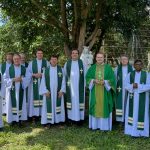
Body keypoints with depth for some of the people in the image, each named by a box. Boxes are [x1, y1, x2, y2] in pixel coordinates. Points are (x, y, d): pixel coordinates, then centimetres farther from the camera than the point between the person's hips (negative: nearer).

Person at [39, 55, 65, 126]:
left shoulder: (60, 69, 3)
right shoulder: (46, 70, 2)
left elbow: (63, 80, 2)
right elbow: (43, 81, 1)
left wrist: (62, 90, -7)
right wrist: (45, 91, -8)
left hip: (58, 92, 1)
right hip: (48, 92, 0)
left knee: (57, 106, 5)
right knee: (49, 106, 2)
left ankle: (58, 120, 12)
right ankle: (48, 120, 8)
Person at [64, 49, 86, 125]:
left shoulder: (82, 63, 2)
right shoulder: (67, 63, 4)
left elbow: (85, 75, 4)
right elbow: (64, 74, 7)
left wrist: (84, 84, -1)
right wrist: (65, 83, 3)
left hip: (79, 86, -1)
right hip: (70, 85, 1)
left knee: (79, 100, 0)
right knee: (71, 100, 6)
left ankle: (79, 118, 5)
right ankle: (71, 117, 12)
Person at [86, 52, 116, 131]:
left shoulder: (108, 67, 2)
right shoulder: (92, 68, 8)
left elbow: (112, 79, -2)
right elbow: (88, 77, 5)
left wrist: (104, 82, -17)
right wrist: (94, 81, -13)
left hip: (105, 91, -1)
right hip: (95, 92, 2)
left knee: (104, 107, 1)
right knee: (95, 107, 4)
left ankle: (105, 125, 11)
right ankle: (95, 125, 14)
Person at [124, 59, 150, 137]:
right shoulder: (130, 74, 4)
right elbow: (126, 85, -2)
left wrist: (138, 86, -19)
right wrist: (132, 86, -22)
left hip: (142, 98, -1)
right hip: (132, 97, 1)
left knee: (141, 113, 3)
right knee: (132, 113, 5)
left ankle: (141, 130, 11)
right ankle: (132, 130, 13)